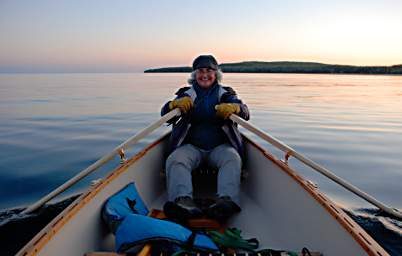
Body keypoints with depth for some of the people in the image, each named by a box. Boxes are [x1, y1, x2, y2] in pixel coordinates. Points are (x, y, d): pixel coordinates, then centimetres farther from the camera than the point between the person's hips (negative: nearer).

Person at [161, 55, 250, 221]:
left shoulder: (225, 93, 16)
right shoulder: (186, 93, 18)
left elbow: (245, 113, 0)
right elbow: (165, 114, 4)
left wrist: (234, 107, -26)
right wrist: (175, 104, -21)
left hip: (220, 146, 0)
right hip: (191, 146, 1)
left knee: (232, 158, -32)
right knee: (175, 159, -29)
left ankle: (227, 200, -49)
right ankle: (183, 201, -47)